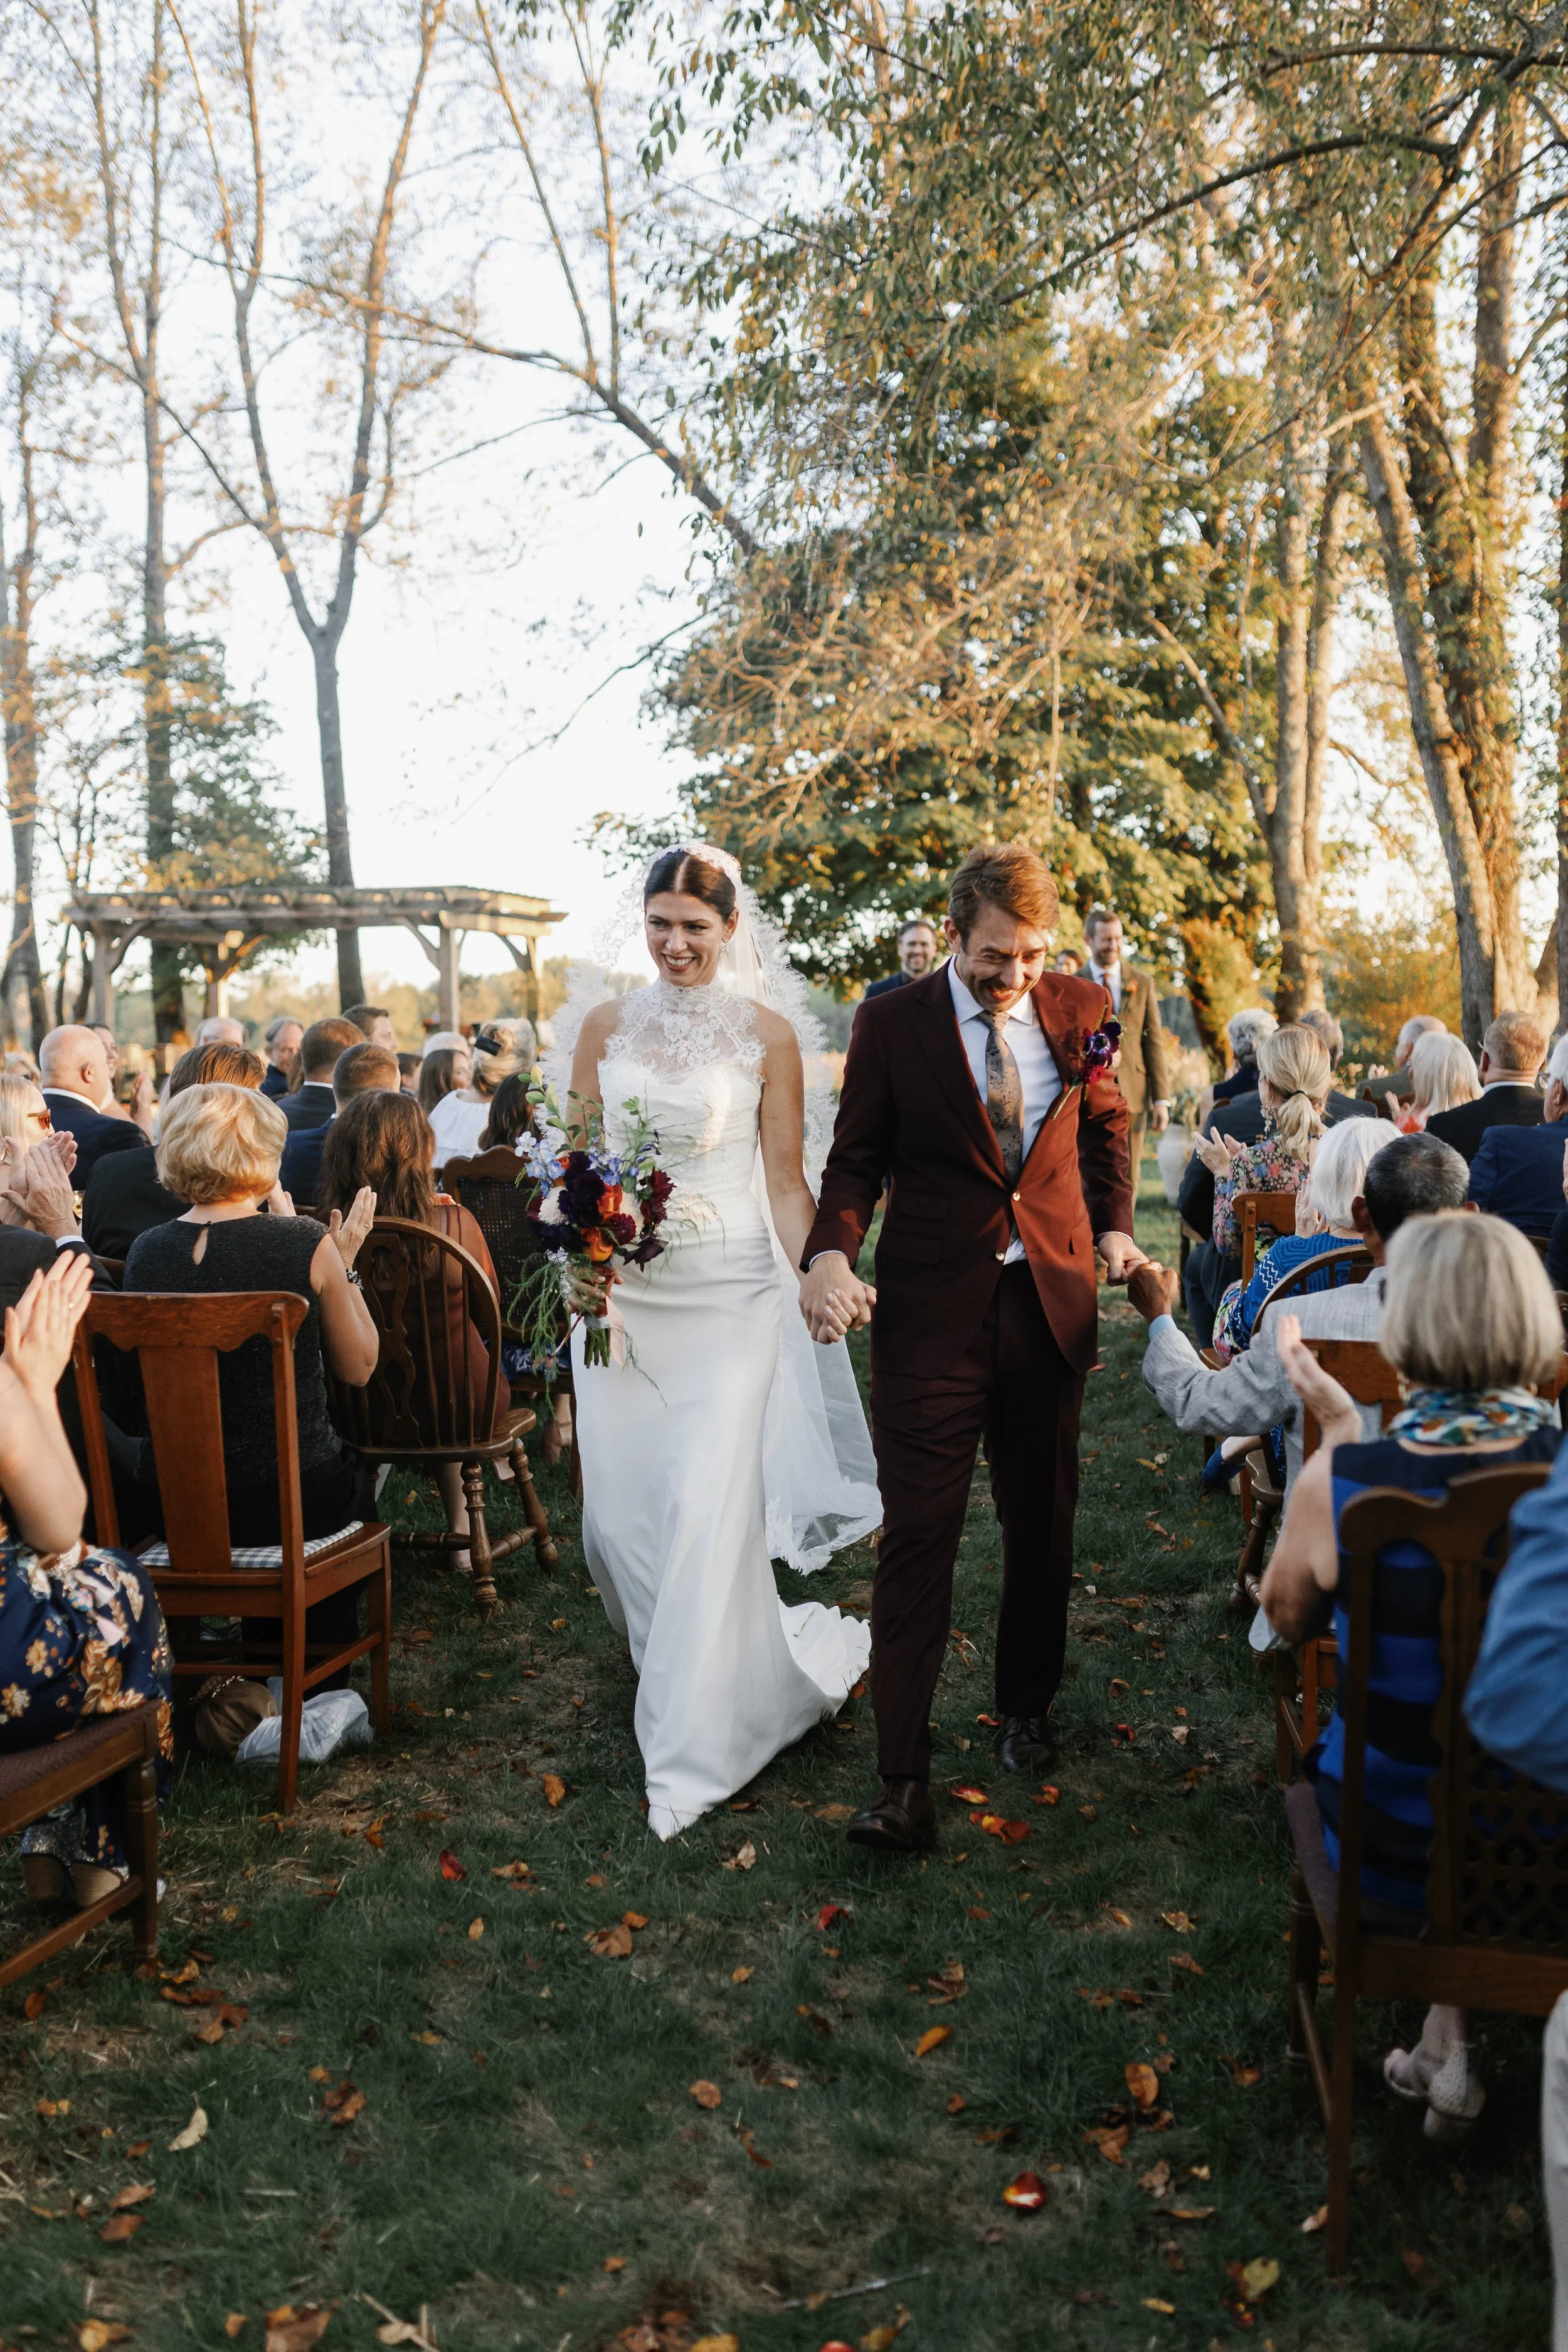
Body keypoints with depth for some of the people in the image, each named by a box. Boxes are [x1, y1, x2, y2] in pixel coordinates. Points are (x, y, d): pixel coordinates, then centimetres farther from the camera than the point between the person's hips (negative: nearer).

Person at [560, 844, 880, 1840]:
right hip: (619, 1291, 4)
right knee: (619, 1509, 6)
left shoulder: (767, 1032, -1)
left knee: (709, 1503, -9)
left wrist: (819, 1278, -15)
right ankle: (719, 1650, 36)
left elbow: (785, 1178, -1)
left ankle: (696, 1736, 6)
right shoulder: (605, 1025, 7)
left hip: (728, 1291, -3)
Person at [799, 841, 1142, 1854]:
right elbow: (856, 1158, 0)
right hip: (931, 1313, -3)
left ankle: (1027, 1707, 39)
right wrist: (832, 1253, -18)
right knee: (919, 1538, -5)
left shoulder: (1082, 1009, 4)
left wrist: (1114, 1230, 0)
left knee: (1043, 1525, 16)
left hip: (1052, 1304, 3)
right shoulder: (892, 1024, -4)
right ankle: (905, 1780, 1)